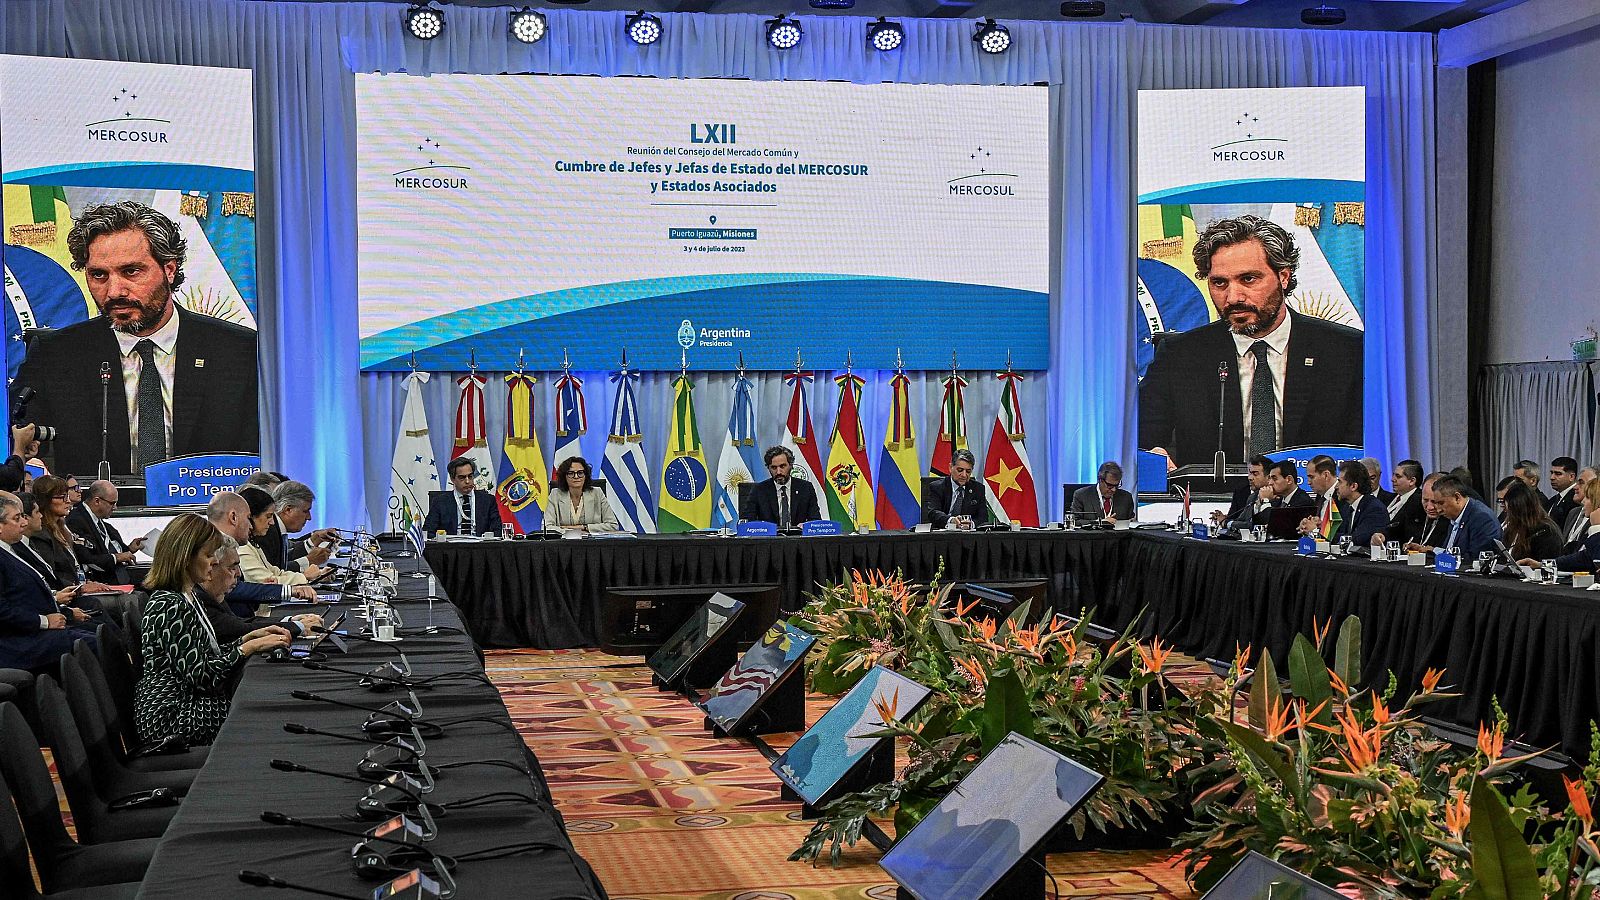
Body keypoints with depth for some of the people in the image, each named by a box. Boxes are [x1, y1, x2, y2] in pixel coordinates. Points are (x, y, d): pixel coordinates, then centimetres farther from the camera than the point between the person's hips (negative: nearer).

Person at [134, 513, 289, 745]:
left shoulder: (188, 597, 12)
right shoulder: (170, 606, -20)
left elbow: (208, 656, 15)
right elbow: (201, 677, -22)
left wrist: (252, 636, 5)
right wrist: (250, 647, -16)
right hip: (171, 717, -9)